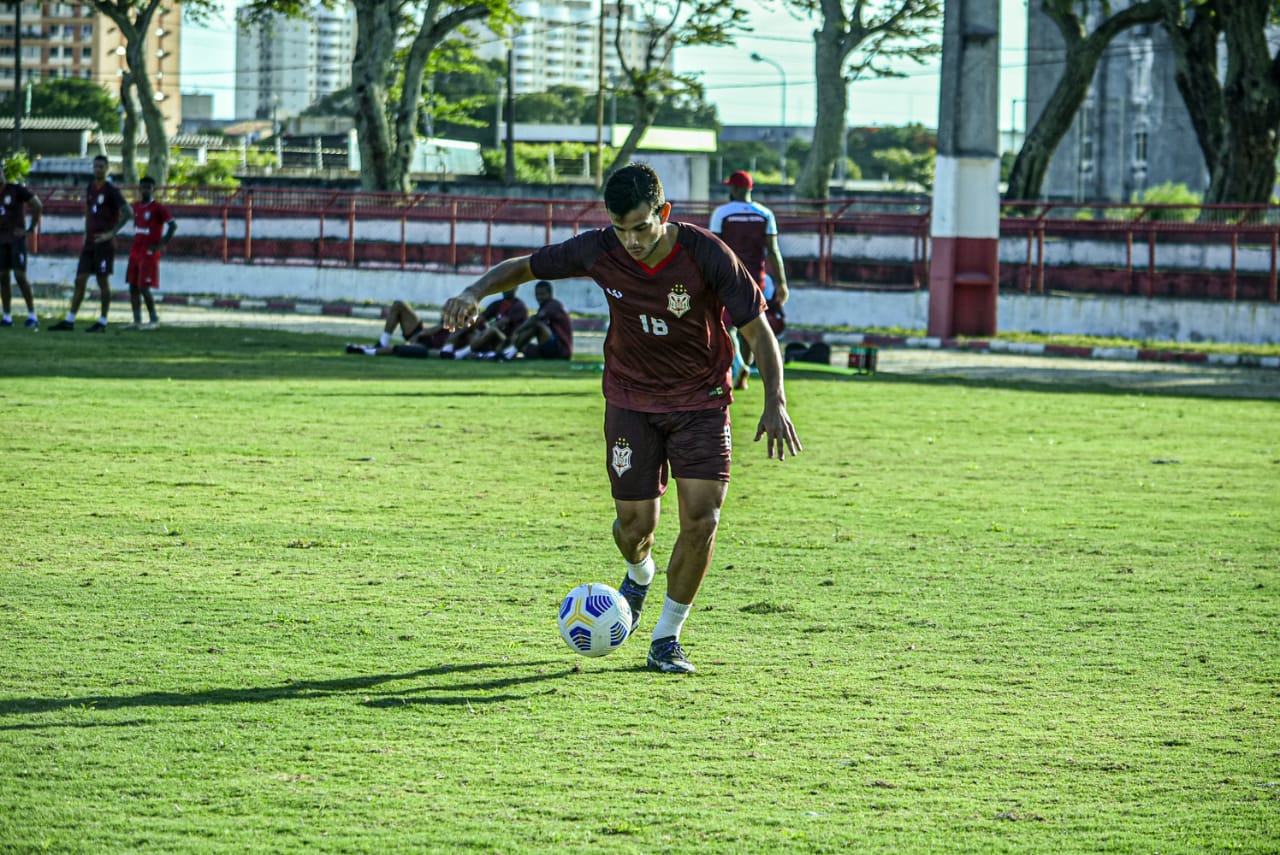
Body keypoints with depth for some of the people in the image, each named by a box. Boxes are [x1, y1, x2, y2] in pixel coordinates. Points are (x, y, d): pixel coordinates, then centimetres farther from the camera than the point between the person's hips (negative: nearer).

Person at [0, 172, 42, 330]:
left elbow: (38, 206, -10)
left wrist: (31, 228, -9)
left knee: (20, 276, -13)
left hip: (16, 238, -6)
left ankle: (32, 315, -8)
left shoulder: (17, 189, -10)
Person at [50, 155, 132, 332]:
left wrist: (112, 232, -17)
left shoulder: (111, 191, -8)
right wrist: (87, 233, 14)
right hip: (89, 242, 7)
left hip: (104, 243, -7)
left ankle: (102, 322, 3)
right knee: (80, 279, 4)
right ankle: (69, 321, 5)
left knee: (103, 281, -3)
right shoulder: (89, 189, 13)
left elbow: (128, 213, -15)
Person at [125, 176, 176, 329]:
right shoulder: (137, 208, 12)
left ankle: (153, 319, 1)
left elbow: (173, 225, -16)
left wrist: (161, 244, -16)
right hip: (135, 252, 7)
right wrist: (136, 245, 14)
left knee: (144, 288, -10)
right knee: (133, 287, 5)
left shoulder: (158, 208, -10)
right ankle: (137, 320, 10)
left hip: (149, 254, -7)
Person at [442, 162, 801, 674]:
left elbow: (757, 328, -14)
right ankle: (639, 575, 39)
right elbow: (523, 267, -3)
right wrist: (474, 293, -22)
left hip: (701, 401, -1)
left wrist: (775, 401, -24)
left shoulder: (707, 255, -22)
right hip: (631, 399, 1)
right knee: (636, 525, 0)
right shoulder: (600, 251, -16)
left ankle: (667, 639, 3)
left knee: (701, 520, -13)